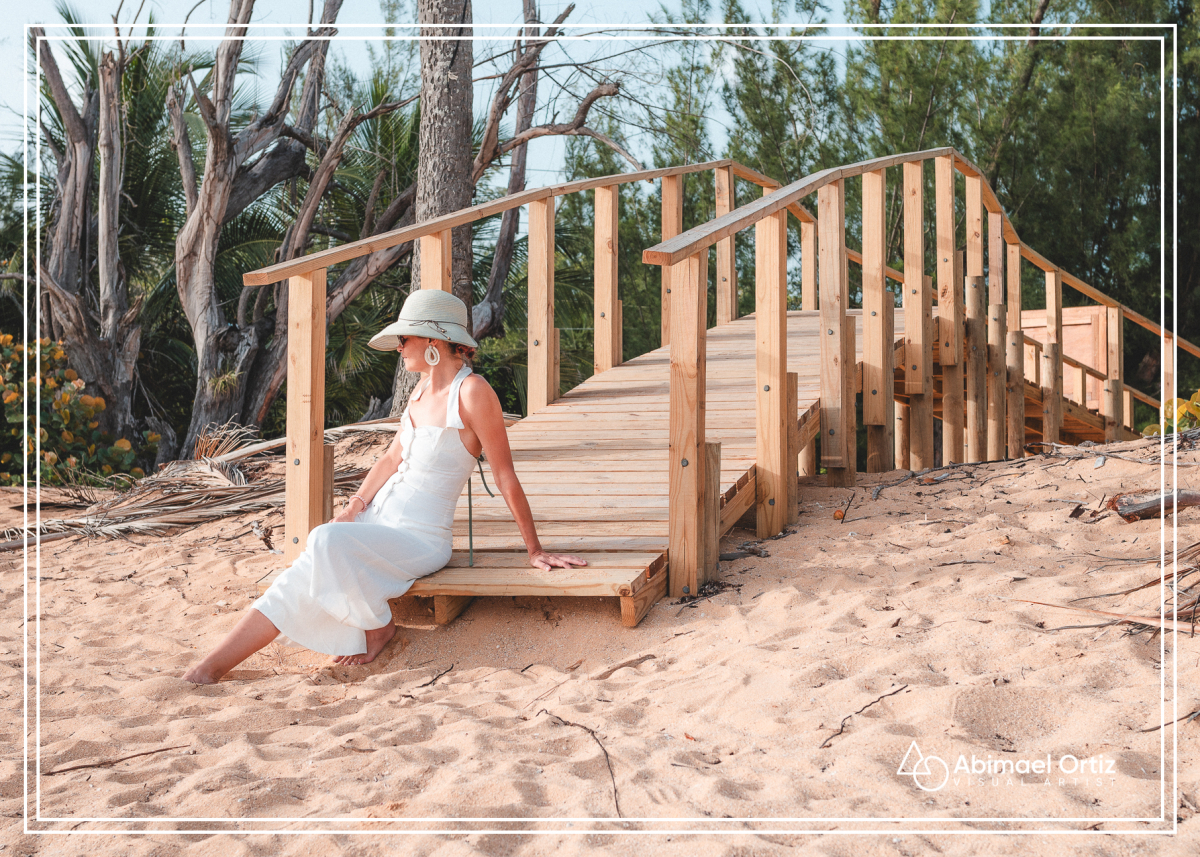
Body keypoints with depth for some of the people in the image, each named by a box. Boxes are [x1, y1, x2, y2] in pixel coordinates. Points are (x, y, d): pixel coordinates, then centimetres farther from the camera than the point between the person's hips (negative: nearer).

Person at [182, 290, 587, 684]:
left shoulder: (472, 392, -16)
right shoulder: (424, 387, 9)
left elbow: (506, 478, -13)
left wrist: (535, 551, -8)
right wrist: (354, 507, 3)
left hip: (419, 539, -7)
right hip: (378, 518, 7)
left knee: (328, 544, -31)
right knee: (303, 576, -13)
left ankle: (376, 626, -8)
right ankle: (210, 667, -15)